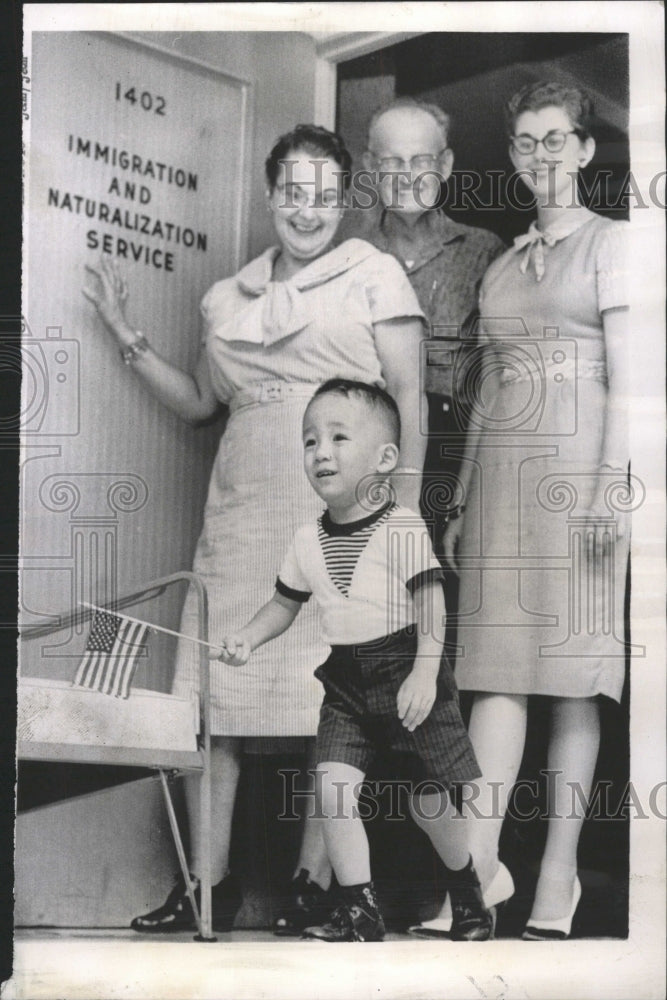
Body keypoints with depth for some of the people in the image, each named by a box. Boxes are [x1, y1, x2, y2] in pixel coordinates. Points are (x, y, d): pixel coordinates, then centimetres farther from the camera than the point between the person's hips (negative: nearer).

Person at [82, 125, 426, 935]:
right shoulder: (226, 300, 18)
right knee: (210, 690, 0)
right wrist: (128, 339, 15)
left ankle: (315, 877, 10)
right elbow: (198, 401, 27)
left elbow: (408, 398, 1)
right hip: (242, 508, 4)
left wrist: (401, 517, -7)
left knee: (333, 694, -2)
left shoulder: (373, 274, 5)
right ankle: (208, 883, 10)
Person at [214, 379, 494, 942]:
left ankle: (467, 892, 32)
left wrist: (425, 673, -23)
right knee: (333, 787, -11)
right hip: (346, 681, 5)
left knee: (430, 800, 4)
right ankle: (359, 911, 3)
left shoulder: (404, 528, -12)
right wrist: (247, 638, 0)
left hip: (407, 672, -4)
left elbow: (431, 605, -14)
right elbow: (286, 603, 16)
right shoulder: (308, 540, 4)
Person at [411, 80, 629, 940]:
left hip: (578, 468, -4)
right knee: (499, 667, -3)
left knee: (573, 672, -3)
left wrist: (612, 482, -15)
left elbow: (623, 374, -4)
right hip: (503, 470, 5)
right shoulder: (501, 265, 20)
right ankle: (481, 862, -5)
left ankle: (559, 869, 2)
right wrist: (461, 503, 14)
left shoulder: (609, 242, 5)